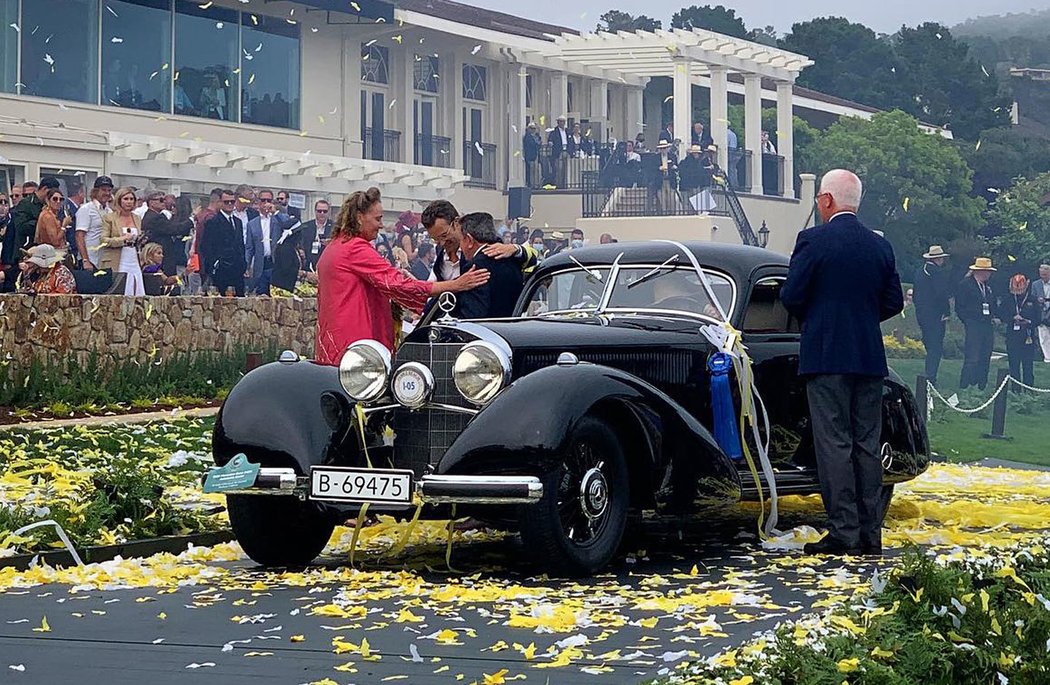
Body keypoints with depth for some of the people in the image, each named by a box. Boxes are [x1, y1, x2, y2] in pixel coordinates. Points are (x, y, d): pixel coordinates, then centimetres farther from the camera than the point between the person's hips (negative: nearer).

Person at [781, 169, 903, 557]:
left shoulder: (813, 240, -8)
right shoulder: (880, 246, 8)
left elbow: (791, 296, -9)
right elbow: (894, 302, 11)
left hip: (825, 356, -5)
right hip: (870, 358, 5)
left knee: (834, 445, -4)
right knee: (867, 445, 9)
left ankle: (843, 535, -7)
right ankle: (871, 534, 11)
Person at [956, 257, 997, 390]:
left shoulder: (988, 287, 17)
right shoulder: (965, 285, -4)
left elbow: (993, 304, 27)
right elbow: (959, 307, -6)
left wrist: (993, 317, 11)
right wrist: (968, 321, -9)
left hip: (988, 327, 7)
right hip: (973, 327, -7)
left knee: (985, 359, 6)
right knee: (972, 359, -13)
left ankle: (981, 388, 11)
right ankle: (963, 388, -9)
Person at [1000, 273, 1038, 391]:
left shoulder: (1032, 301, 4)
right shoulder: (1007, 300, 6)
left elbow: (1037, 319, 4)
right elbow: (1001, 315, 3)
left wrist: (1028, 322, -14)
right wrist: (1013, 318, -13)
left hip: (1028, 336, -1)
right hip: (1012, 336, 1)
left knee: (1028, 364, -1)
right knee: (1014, 363, 3)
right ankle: (1015, 388, 10)